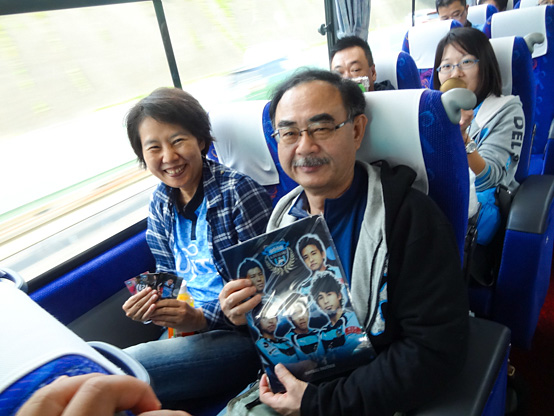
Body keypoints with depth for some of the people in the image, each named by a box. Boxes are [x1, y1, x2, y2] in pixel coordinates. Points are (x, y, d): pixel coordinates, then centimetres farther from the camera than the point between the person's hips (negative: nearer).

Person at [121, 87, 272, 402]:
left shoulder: (237, 192, -16)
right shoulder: (161, 204, 6)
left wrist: (204, 317, -23)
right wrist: (152, 305, -7)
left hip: (243, 332, -6)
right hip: (191, 329, 6)